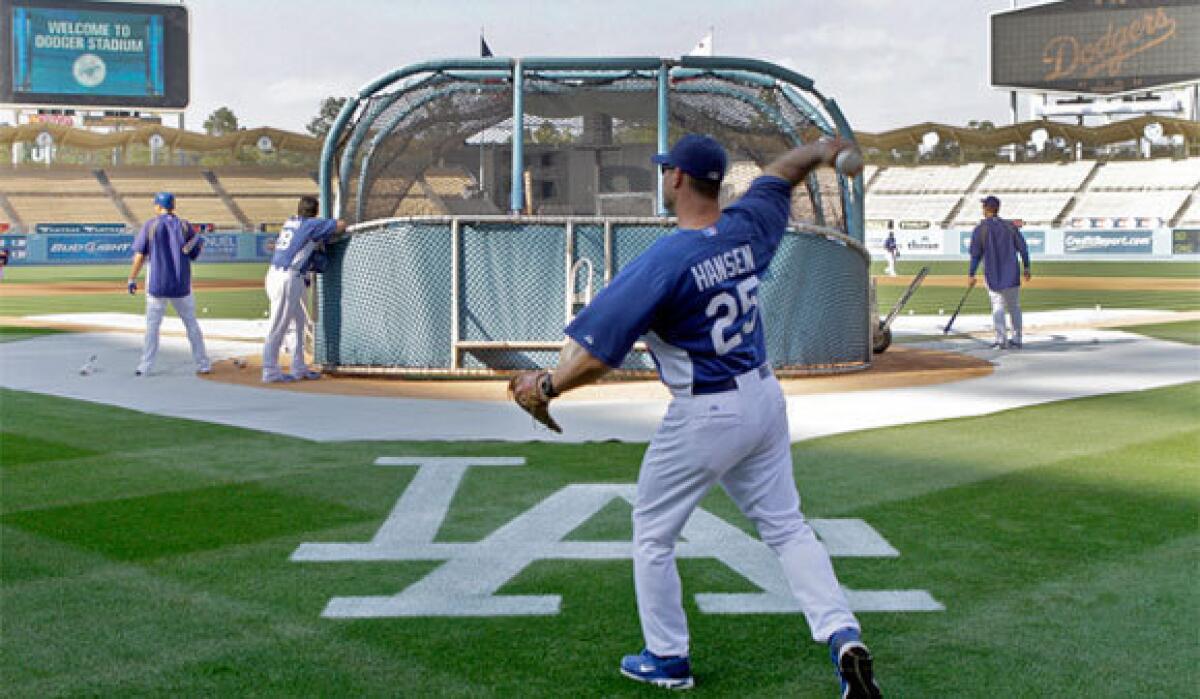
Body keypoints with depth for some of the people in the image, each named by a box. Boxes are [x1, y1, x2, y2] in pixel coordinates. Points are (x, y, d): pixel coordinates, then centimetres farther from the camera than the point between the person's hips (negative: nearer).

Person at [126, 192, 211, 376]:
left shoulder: (150, 225, -2)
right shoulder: (185, 226, 1)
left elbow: (140, 254, -6)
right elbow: (194, 254, -2)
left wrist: (132, 279, -4)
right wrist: (199, 242, 13)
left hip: (157, 284, -1)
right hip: (181, 285, 1)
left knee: (152, 324, 6)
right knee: (191, 323, 11)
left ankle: (145, 366, 3)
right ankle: (203, 363, 12)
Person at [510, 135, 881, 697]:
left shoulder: (663, 261, -24)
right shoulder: (746, 228, -4)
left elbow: (598, 353, -23)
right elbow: (782, 173, 19)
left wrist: (547, 386, -7)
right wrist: (822, 151, 39)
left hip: (704, 415, -7)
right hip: (765, 398, 7)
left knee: (653, 534, 13)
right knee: (785, 525, 16)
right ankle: (842, 635, 3)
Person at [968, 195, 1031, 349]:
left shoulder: (979, 229, -6)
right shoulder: (1010, 226, 2)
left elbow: (975, 254, -6)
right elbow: (1023, 248, 2)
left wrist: (971, 275, -1)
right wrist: (1026, 267, 11)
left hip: (992, 275, -2)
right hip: (1012, 273, 2)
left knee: (997, 307, 5)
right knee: (1014, 307, 13)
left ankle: (1001, 339, -6)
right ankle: (1017, 340, 16)